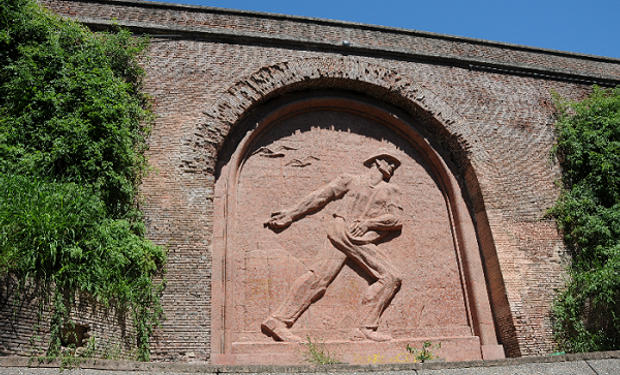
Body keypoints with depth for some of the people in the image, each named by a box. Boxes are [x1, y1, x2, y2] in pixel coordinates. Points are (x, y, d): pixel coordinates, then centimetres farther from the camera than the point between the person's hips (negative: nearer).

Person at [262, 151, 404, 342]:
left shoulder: (391, 190, 23)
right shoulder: (350, 180, 15)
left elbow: (396, 219, 11)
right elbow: (321, 196, 13)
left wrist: (368, 223, -5)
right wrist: (291, 214, 12)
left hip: (362, 239, 4)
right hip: (342, 230, -4)